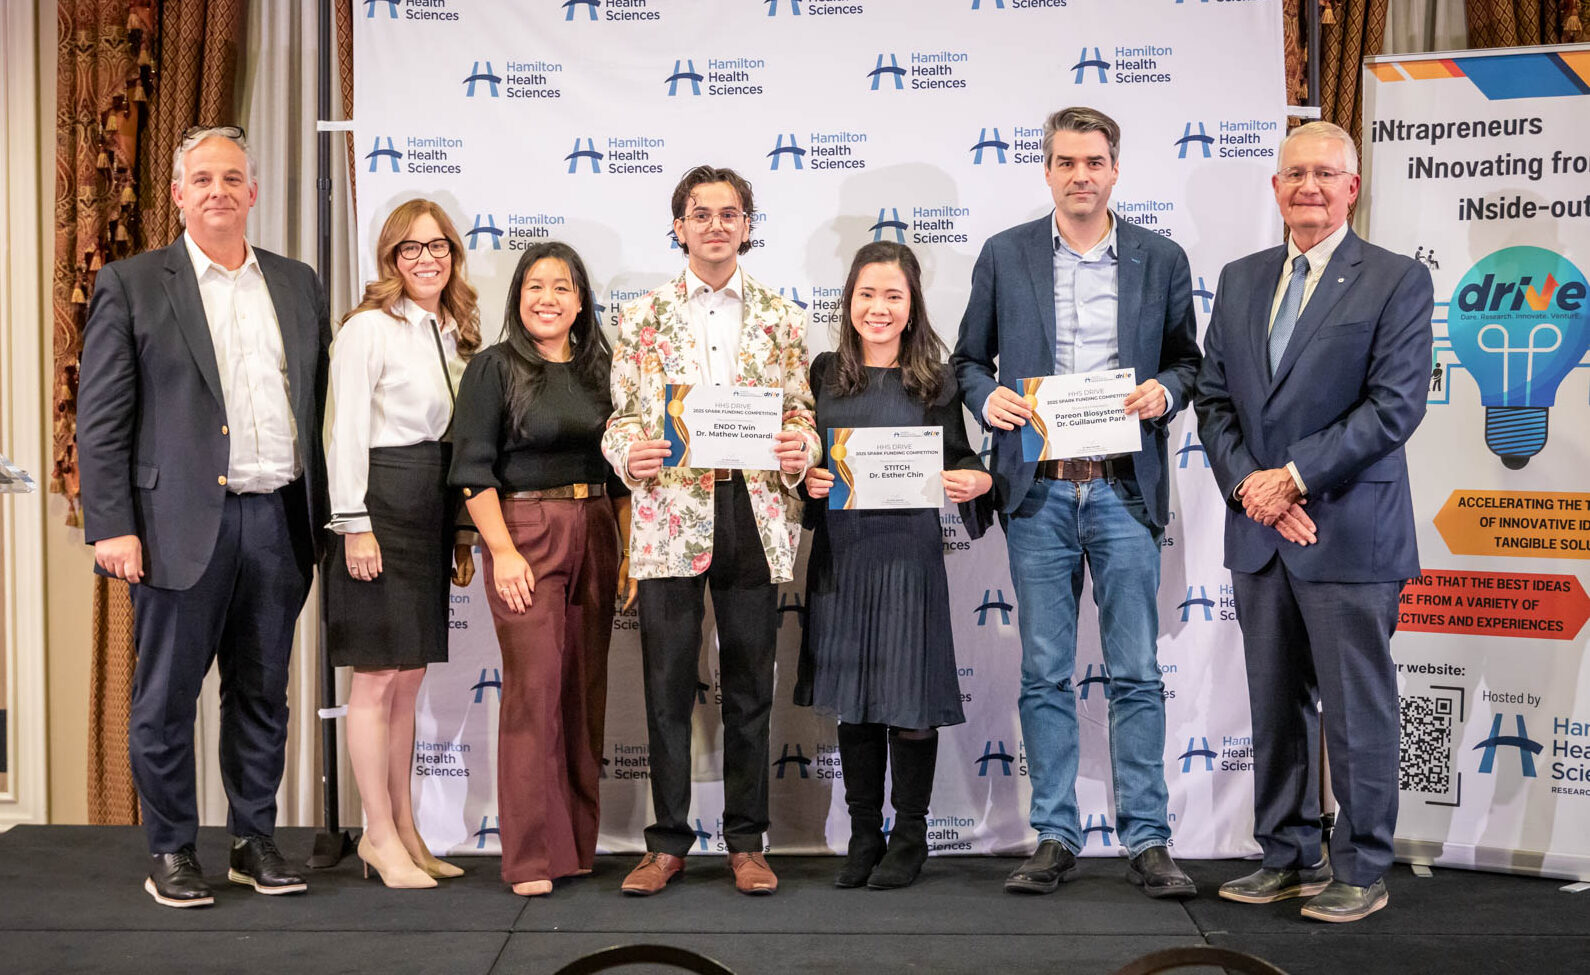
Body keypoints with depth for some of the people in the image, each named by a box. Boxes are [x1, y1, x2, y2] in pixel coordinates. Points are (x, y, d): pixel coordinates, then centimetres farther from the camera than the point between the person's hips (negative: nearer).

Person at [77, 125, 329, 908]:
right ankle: (170, 852, 19)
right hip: (183, 524, -3)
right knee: (165, 697, 5)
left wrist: (324, 511, 6)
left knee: (261, 694, 12)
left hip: (279, 520, 4)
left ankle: (255, 841, 24)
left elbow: (319, 402, 13)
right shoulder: (132, 285, 1)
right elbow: (101, 418, -3)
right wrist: (111, 526, -10)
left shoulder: (297, 284, 13)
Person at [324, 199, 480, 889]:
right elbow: (346, 431, -12)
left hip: (431, 510, 8)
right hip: (381, 502, -8)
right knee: (378, 676, -2)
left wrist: (462, 531, 16)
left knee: (409, 674, 12)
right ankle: (381, 836, 8)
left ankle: (402, 827, 21)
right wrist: (353, 524, -16)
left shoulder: (452, 334, 15)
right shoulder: (368, 328, -8)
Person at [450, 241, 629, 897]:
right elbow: (474, 469, -5)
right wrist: (502, 549, -13)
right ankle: (532, 856, -2)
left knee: (586, 689, 7)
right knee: (535, 686, -9)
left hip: (594, 535, 5)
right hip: (525, 533, -5)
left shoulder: (599, 369, 13)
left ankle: (579, 843, 18)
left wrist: (630, 548, 9)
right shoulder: (494, 368, 0)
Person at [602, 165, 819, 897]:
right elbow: (619, 417, 8)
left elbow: (802, 414, 10)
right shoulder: (641, 316, 9)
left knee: (749, 686, 7)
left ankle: (746, 842, 19)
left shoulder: (781, 317, 11)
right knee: (668, 685, 1)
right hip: (670, 514, -1)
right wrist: (629, 452, -13)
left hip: (754, 515, 1)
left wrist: (801, 449, -11)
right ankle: (667, 842, 15)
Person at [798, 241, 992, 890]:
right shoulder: (825, 373, 8)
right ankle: (863, 836, 23)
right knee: (851, 697, 10)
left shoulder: (934, 381, 1)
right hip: (840, 551, 3)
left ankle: (910, 838, 18)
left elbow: (958, 461, 4)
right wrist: (807, 477, -8)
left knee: (910, 700, 2)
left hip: (908, 551, -3)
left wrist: (977, 480, -17)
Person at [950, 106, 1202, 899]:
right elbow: (968, 359, 13)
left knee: (1137, 673, 1)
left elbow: (1188, 359, 13)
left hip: (1124, 489, 0)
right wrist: (987, 395, -8)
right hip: (1038, 490, 1)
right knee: (1044, 675, 5)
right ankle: (1054, 838, 15)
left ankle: (1147, 840, 11)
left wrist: (1165, 391, -8)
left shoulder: (1161, 260, 8)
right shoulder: (1004, 256, 7)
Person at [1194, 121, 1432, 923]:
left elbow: (1395, 404, -12)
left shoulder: (1398, 280, -3)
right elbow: (1214, 398, 10)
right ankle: (1288, 857, 25)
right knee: (1274, 706, 12)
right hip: (1258, 533, 5)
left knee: (1356, 709, 3)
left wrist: (1294, 477, -15)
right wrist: (1248, 484, -6)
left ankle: (1360, 871, 16)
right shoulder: (1241, 280, 13)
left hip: (1349, 534, -5)